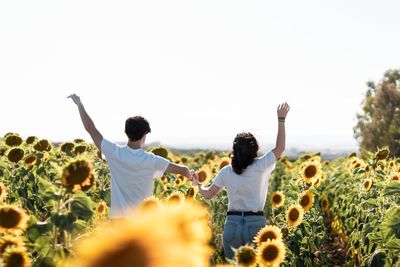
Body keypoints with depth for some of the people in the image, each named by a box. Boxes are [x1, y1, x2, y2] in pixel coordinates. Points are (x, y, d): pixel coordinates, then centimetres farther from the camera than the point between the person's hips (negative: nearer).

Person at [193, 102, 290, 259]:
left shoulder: (226, 172, 3)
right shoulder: (260, 167, -7)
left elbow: (208, 194, 12)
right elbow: (280, 148, 1)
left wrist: (198, 185, 33)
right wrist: (281, 119, 3)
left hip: (232, 224, 3)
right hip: (256, 224, -3)